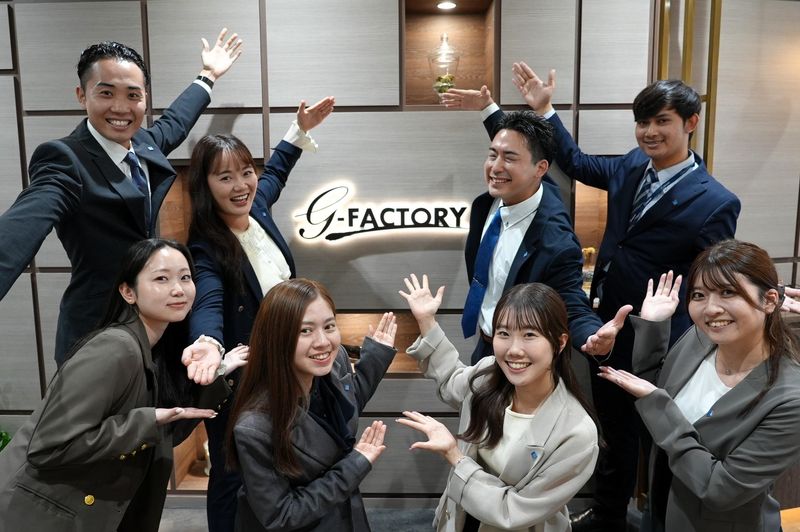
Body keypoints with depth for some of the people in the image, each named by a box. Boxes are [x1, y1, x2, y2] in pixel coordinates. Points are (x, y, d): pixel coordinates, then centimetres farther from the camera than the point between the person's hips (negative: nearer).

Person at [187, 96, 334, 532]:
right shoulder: (205, 248, -24)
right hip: (234, 383, -7)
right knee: (233, 477, 11)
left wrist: (301, 129, 24)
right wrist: (209, 353, -62)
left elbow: (275, 171, 18)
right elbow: (206, 308, -41)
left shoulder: (258, 207, -4)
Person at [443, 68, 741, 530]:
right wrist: (544, 111, 8)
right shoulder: (635, 166, -2)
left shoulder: (716, 203, -20)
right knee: (614, 429, 25)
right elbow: (577, 163, 13)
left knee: (655, 439, 16)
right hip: (608, 329, 7)